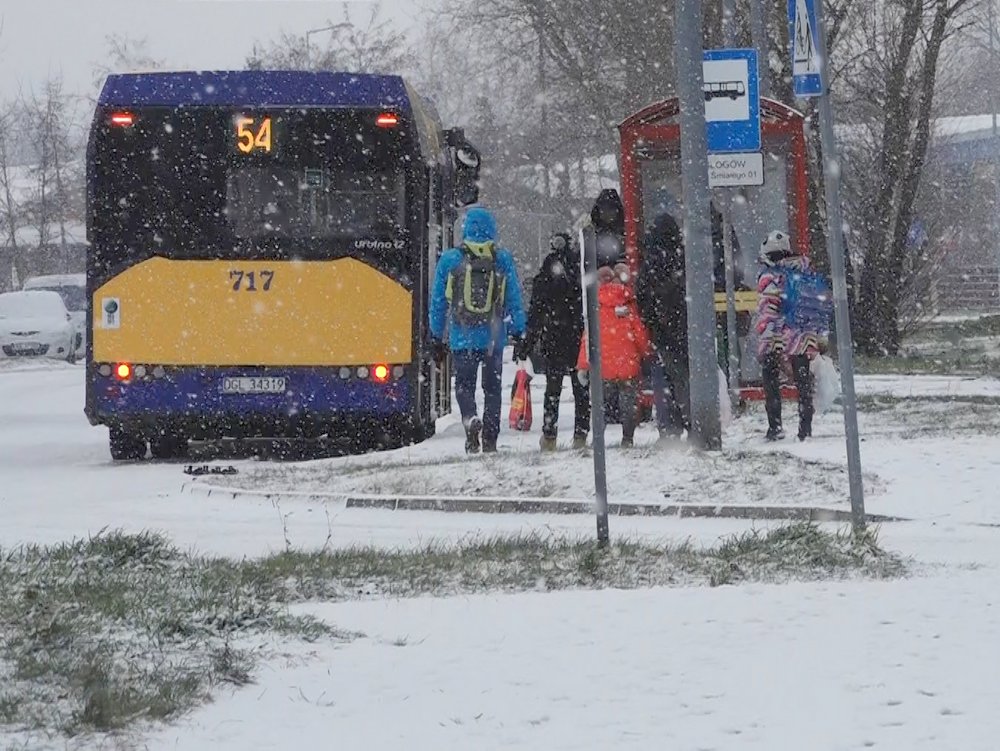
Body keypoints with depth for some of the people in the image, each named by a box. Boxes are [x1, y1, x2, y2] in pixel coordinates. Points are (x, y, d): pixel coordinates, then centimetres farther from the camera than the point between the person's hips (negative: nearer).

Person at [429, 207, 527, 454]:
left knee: (464, 384, 9)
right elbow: (515, 299, 2)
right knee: (492, 387, 12)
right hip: (494, 337, 1)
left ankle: (470, 417, -21)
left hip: (462, 338, -1)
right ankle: (490, 440, 9)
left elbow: (438, 301, 5)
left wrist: (437, 338, 13)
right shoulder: (503, 259, 0)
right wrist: (519, 334, 9)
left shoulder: (450, 260, -1)